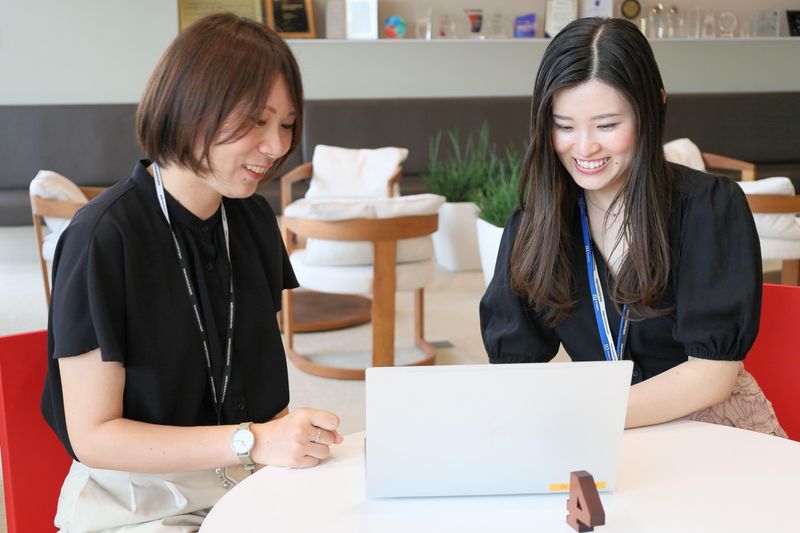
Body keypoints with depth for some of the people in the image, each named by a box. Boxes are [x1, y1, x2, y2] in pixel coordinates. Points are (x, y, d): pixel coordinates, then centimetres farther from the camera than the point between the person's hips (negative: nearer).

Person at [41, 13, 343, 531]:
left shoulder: (254, 218, 5)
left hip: (252, 484, 6)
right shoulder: (103, 238, -16)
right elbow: (92, 435, -15)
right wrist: (252, 442, -24)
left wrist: (290, 432, -6)